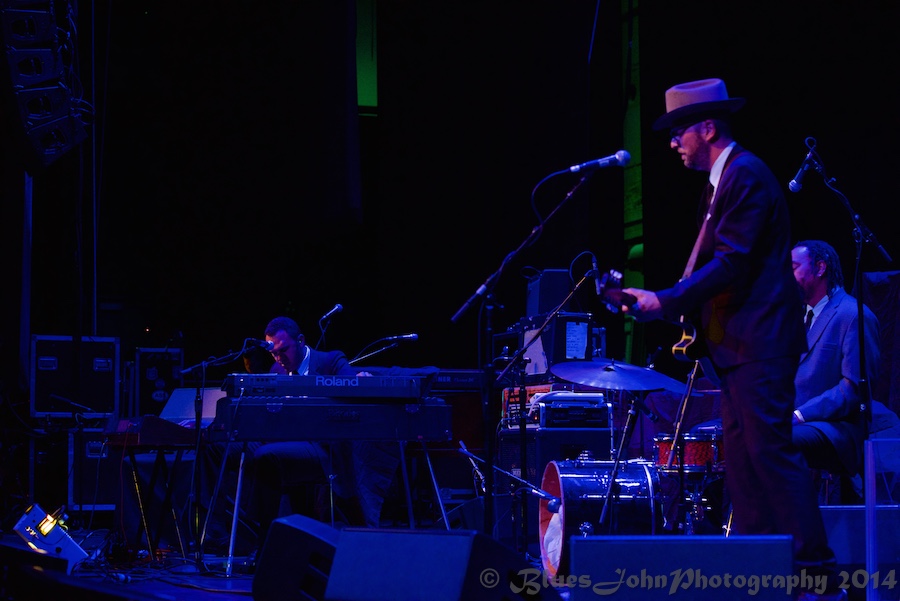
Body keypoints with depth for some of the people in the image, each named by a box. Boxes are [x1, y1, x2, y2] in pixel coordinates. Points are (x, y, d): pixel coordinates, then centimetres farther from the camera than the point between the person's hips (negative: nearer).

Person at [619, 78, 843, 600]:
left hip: (759, 342, -11)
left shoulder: (746, 175, -13)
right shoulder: (724, 179, 19)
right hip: (737, 345, 11)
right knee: (740, 455, 9)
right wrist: (692, 318, 13)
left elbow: (732, 263, -20)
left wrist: (664, 302, -19)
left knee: (770, 450, -13)